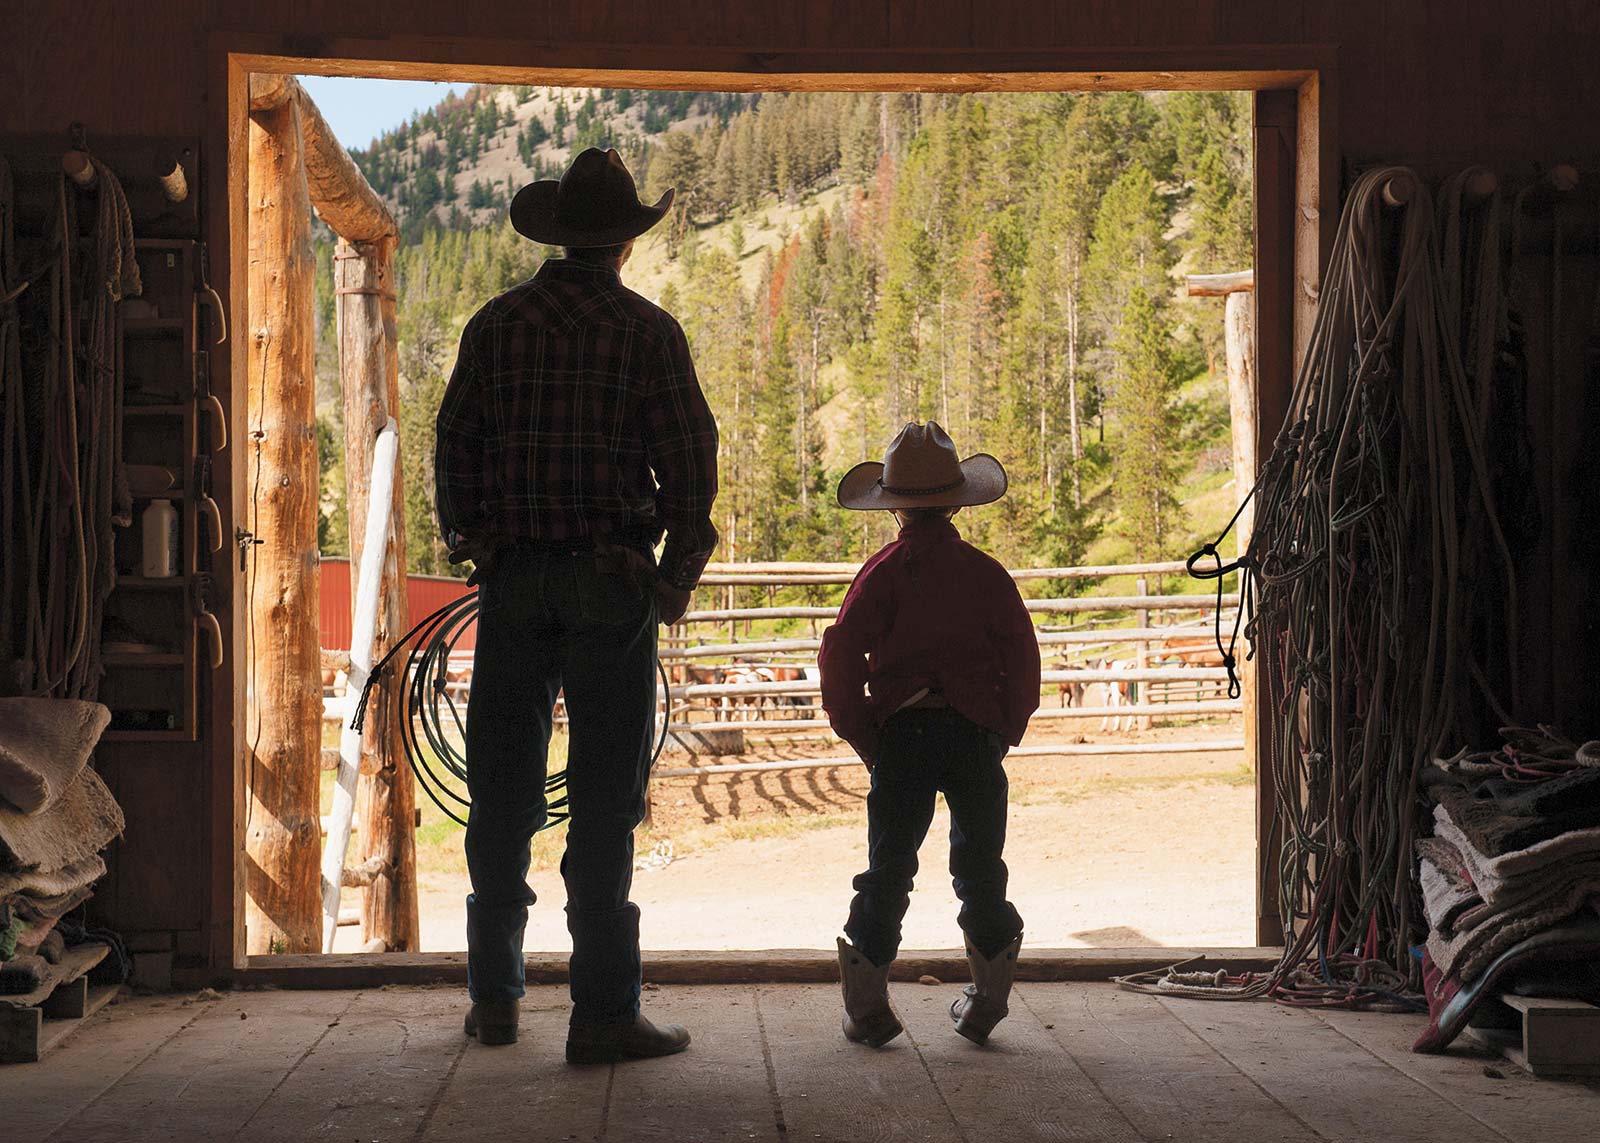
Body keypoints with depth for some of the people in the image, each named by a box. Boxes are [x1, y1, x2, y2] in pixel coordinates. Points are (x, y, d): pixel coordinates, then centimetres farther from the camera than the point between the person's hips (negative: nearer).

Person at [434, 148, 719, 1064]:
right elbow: (691, 467, -5)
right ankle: (604, 1012, 1)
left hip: (511, 579, 3)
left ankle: (496, 996, 20)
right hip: (611, 584, -3)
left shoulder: (496, 324, 5)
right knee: (605, 799, -1)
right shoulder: (648, 331, -4)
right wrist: (675, 580, 4)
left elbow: (454, 453, 8)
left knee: (504, 791, 12)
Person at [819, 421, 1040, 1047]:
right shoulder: (985, 572, 4)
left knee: (888, 867, 4)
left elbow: (843, 655, -8)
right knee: (980, 865, 12)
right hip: (976, 736, 1)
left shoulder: (882, 573, -1)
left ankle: (867, 1006, 4)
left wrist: (860, 736, 0)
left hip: (903, 733, -1)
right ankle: (987, 999, 15)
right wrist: (1006, 731, 11)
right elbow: (1022, 659, 2)